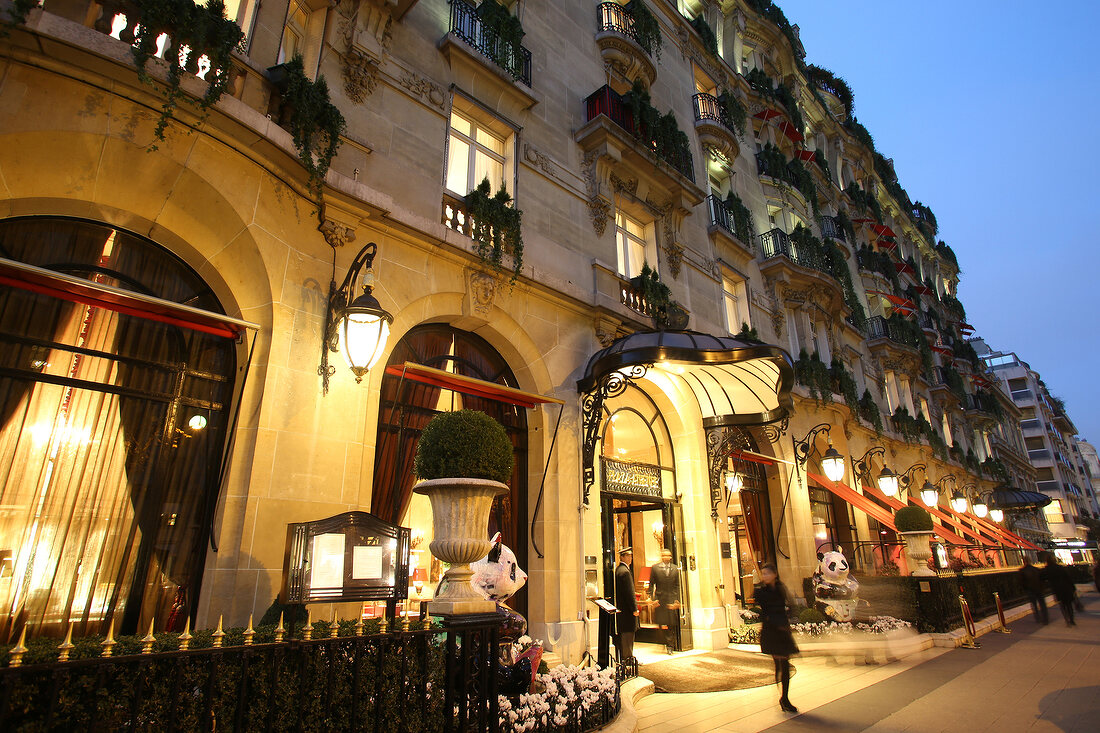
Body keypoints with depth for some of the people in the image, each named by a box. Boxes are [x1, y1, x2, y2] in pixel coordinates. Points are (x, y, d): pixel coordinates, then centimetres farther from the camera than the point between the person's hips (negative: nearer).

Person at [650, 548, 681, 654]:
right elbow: (651, 584, 3)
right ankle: (670, 644, 18)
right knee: (662, 623, 0)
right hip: (660, 599, -1)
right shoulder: (655, 568, 2)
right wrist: (652, 598, -6)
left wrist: (677, 600, 0)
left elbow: (678, 585, 8)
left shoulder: (675, 568, 8)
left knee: (672, 624, 2)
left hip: (672, 599, 1)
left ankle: (670, 645, 12)